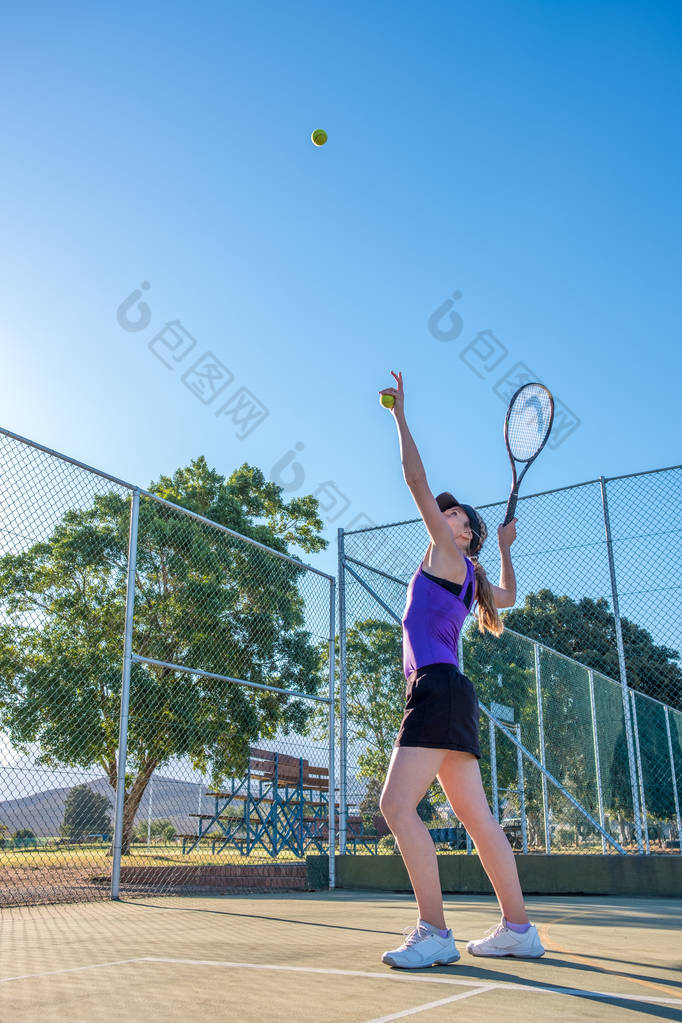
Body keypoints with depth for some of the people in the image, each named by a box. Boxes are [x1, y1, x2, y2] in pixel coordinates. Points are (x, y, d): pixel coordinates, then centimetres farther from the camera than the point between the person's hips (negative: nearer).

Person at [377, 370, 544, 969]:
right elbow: (510, 596, 44)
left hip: (438, 689, -10)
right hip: (448, 697, 10)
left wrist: (400, 415, 0)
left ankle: (435, 934, -16)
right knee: (476, 816, 9)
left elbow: (418, 482, -4)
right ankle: (519, 929, 14)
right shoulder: (470, 580, 22)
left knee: (397, 804, -16)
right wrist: (507, 548, 42)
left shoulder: (450, 556, 1)